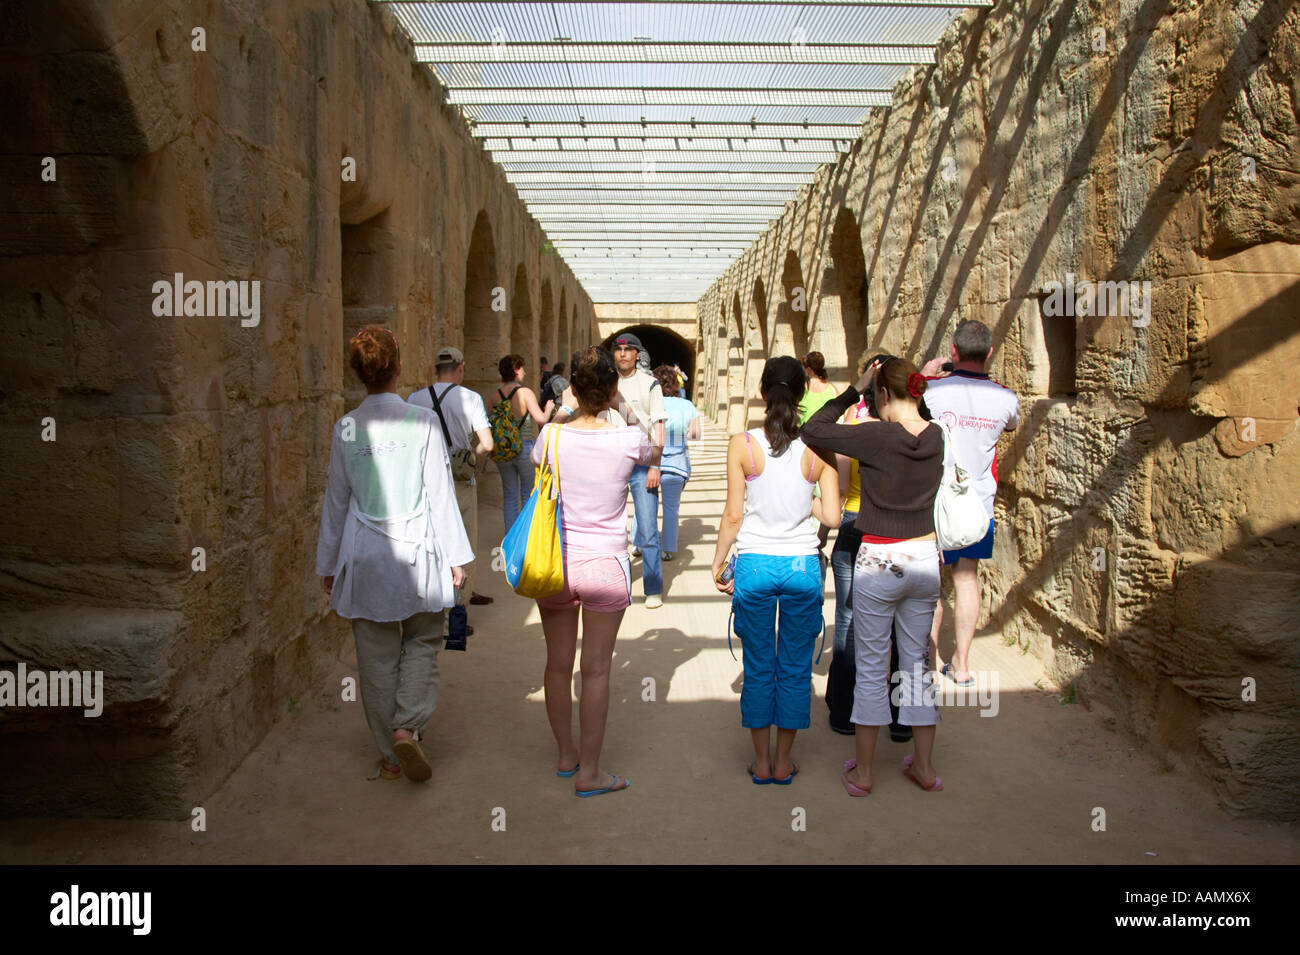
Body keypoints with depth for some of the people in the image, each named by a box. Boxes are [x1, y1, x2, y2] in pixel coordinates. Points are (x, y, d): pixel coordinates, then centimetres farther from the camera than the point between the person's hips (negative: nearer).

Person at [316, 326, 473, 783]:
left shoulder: (345, 428, -1)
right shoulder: (423, 421, -8)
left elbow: (336, 500, 6)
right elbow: (440, 493, -5)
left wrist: (328, 564, 16)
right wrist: (455, 556, 2)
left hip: (364, 557, 2)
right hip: (416, 554, -2)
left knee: (376, 658, 10)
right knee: (423, 642, 14)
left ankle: (390, 754, 19)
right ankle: (407, 727, -4)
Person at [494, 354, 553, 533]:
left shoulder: (496, 396, 2)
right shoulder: (525, 392, -12)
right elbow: (541, 419, -18)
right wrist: (548, 409, 1)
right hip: (525, 447, -4)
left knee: (509, 495, 12)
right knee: (529, 494, 10)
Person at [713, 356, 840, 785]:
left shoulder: (742, 444, -8)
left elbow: (733, 515, -6)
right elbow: (832, 515, -5)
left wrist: (717, 563, 5)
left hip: (755, 564, -1)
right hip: (803, 564, 1)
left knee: (758, 668, 12)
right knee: (795, 668, 14)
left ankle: (761, 762, 23)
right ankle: (784, 761, 24)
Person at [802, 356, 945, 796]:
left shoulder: (875, 436, -16)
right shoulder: (939, 438, -1)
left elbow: (812, 431, -9)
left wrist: (853, 391, -5)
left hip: (879, 562, -5)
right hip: (925, 559, 5)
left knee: (871, 667, 7)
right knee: (918, 662, 16)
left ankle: (861, 772, 17)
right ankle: (925, 768, 26)